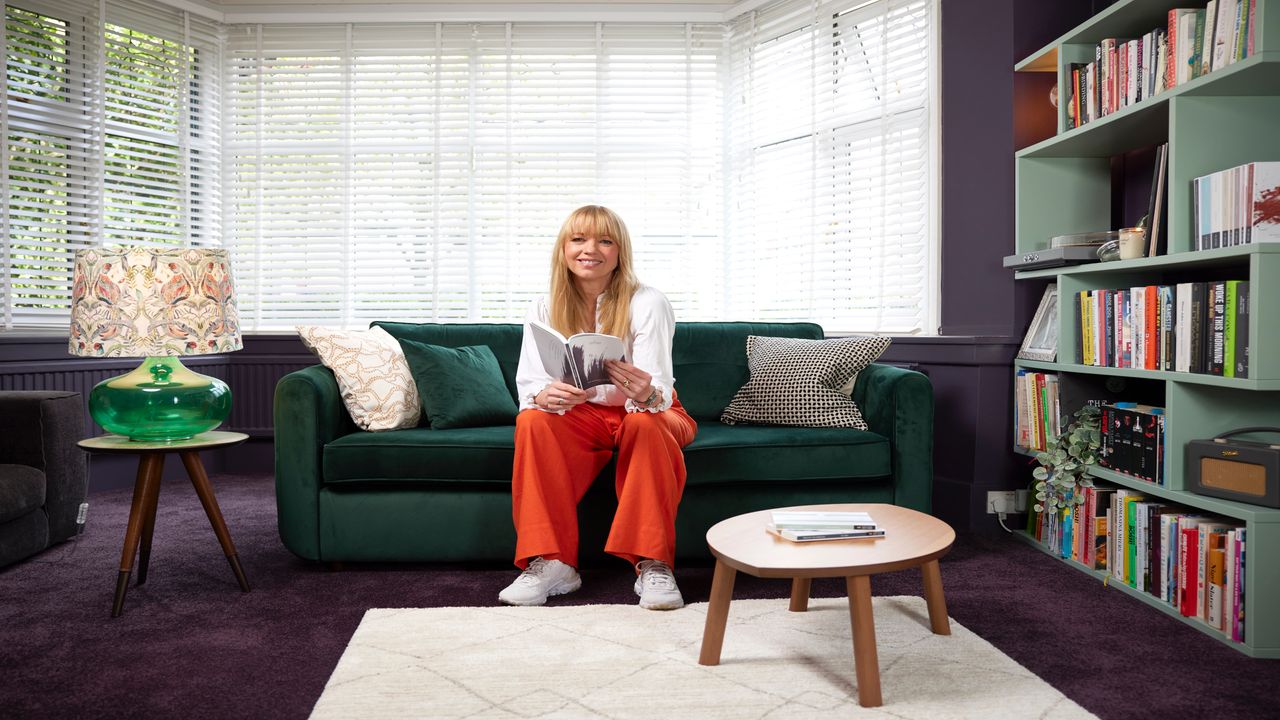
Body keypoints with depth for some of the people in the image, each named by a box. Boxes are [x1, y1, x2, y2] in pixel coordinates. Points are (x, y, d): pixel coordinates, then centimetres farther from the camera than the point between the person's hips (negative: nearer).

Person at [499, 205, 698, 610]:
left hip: (650, 414, -2)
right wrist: (546, 395, -41)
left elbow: (657, 391, -26)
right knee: (532, 421, -27)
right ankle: (550, 563, -26)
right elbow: (529, 386, -15)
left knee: (644, 424, -37)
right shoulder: (545, 310, -5)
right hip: (584, 415, 2)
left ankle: (654, 565, -29)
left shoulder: (647, 303, -16)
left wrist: (647, 395, -53)